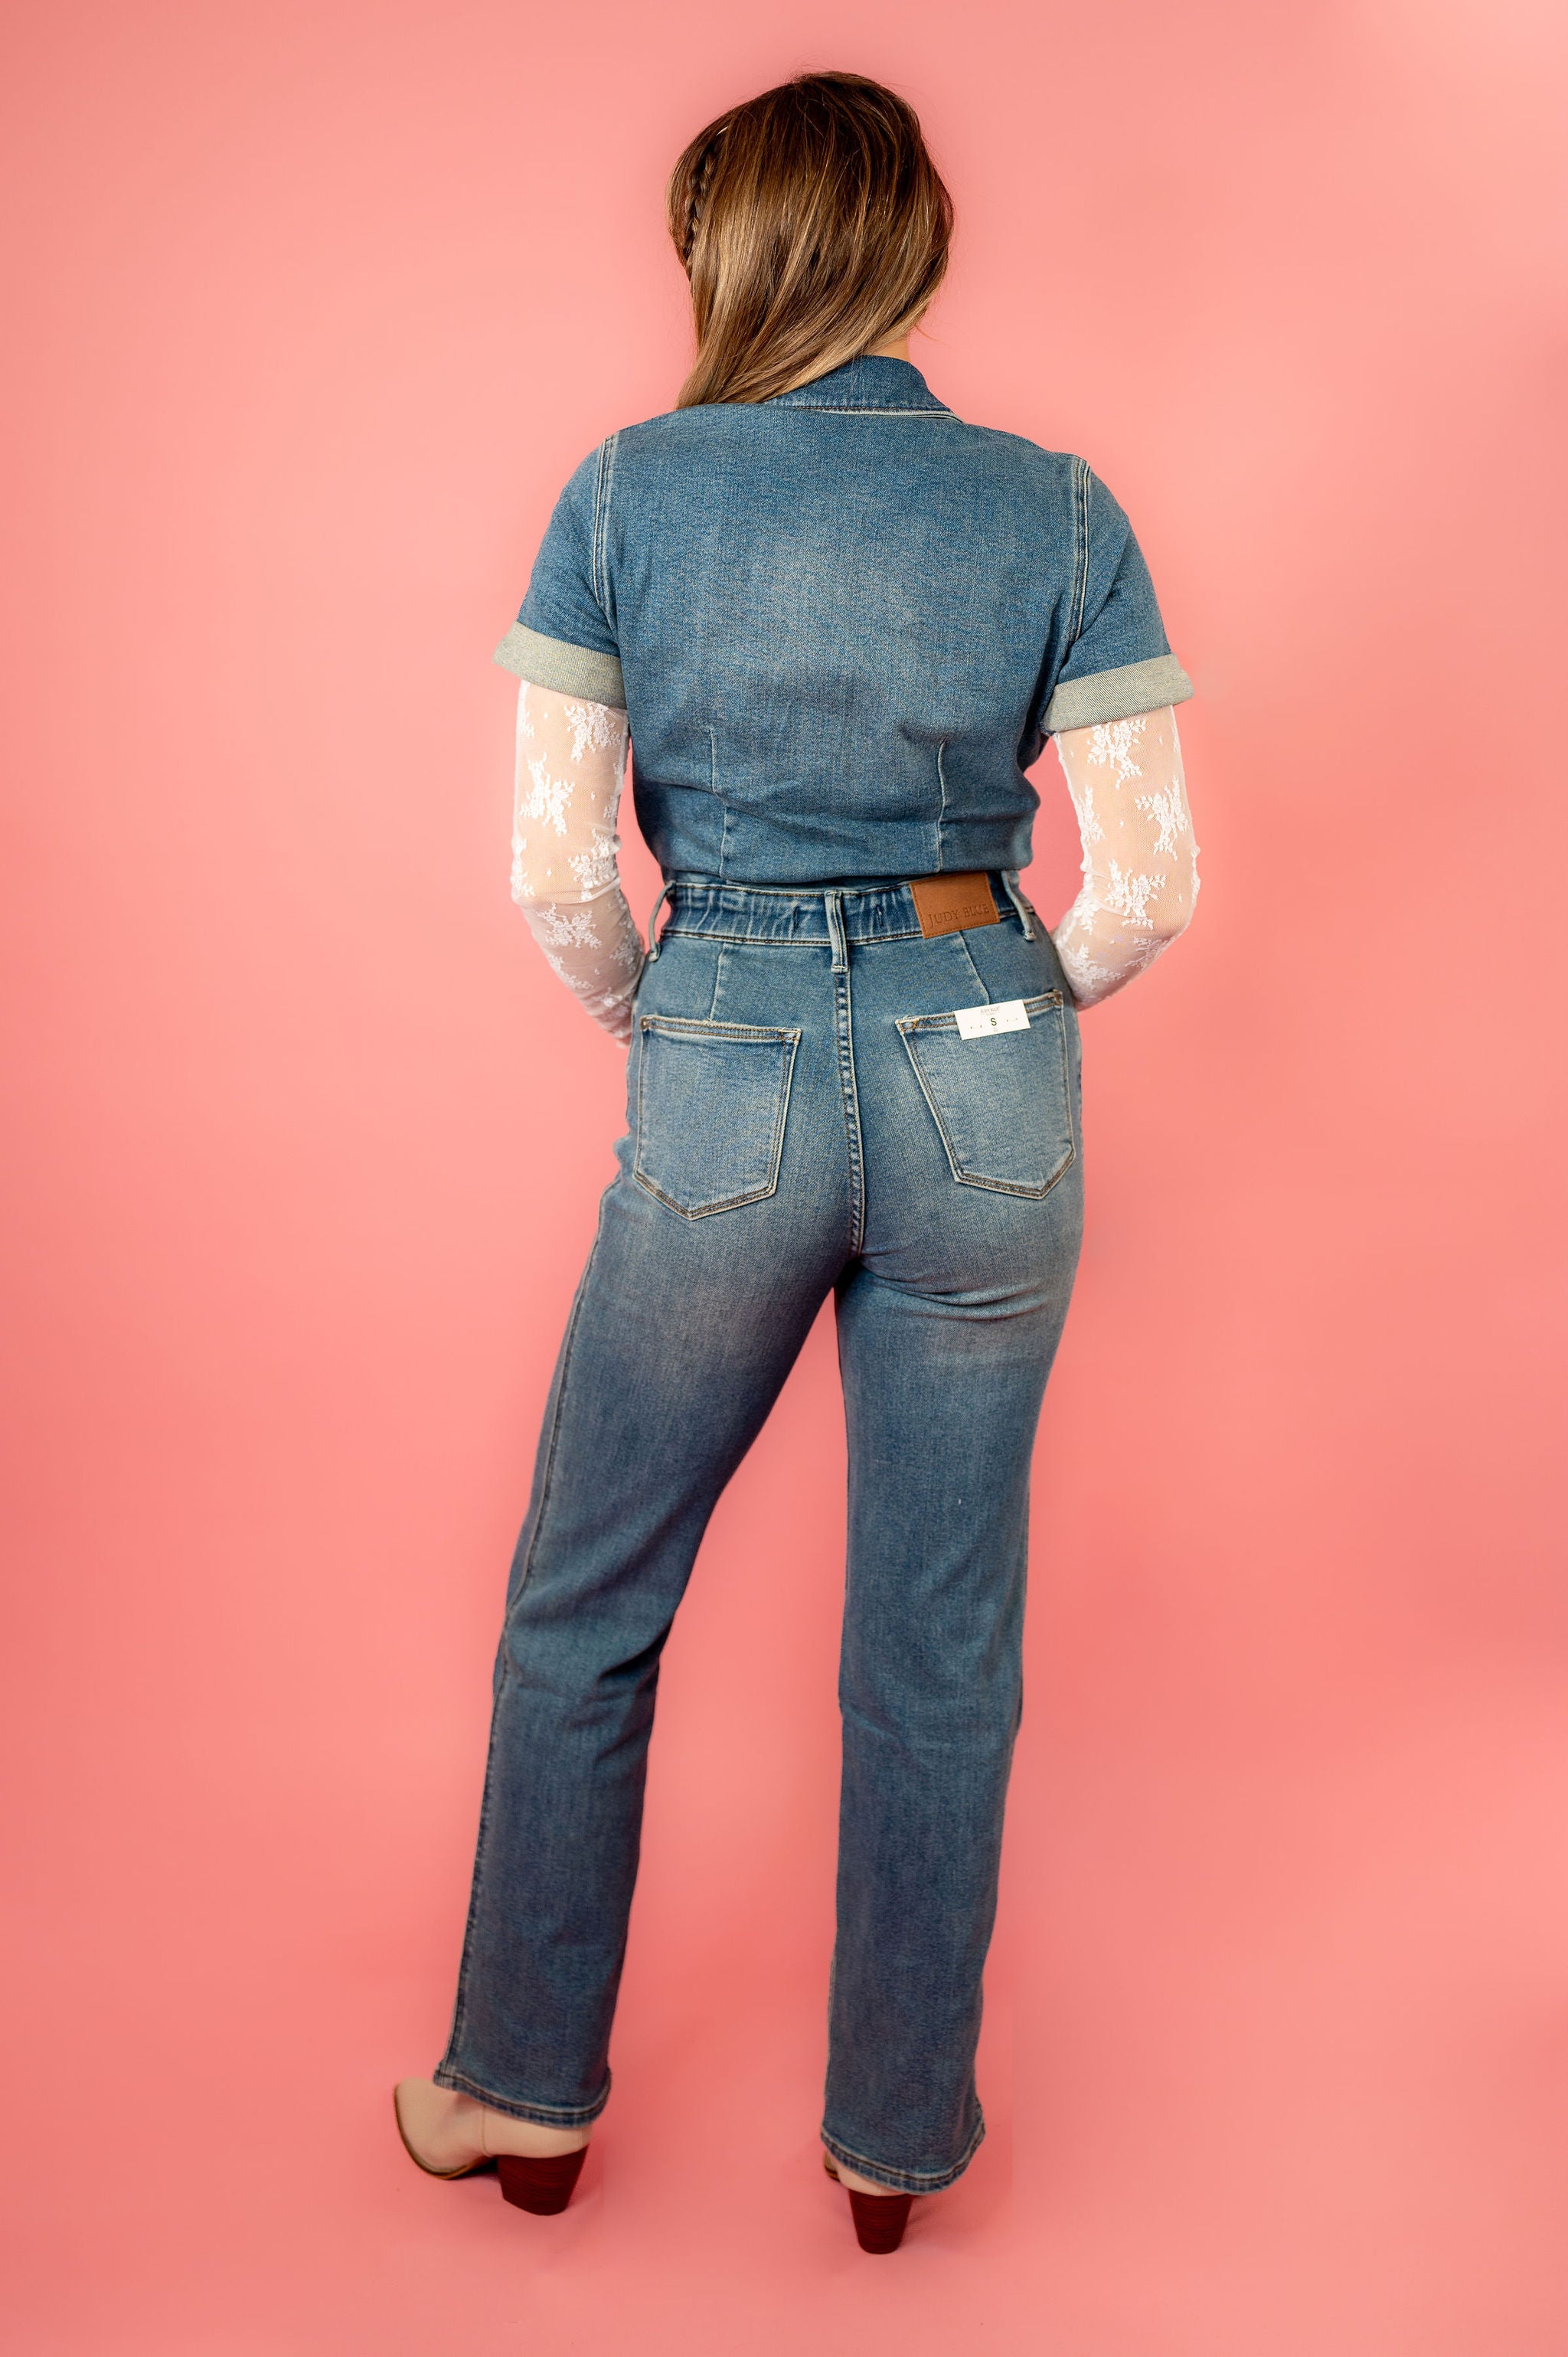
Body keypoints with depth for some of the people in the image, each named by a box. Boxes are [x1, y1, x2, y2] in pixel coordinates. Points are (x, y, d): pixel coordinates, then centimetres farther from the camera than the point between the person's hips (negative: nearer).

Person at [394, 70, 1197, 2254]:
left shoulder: (628, 489, -3)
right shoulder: (1059, 508, -1)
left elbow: (554, 867, -6)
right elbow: (1150, 880, -5)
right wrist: (994, 1011, 13)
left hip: (721, 1088, -1)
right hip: (986, 1087, 2)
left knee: (585, 1603, 18)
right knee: (940, 1640, 13)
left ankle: (525, 2088, 33)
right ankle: (901, 2134, 31)